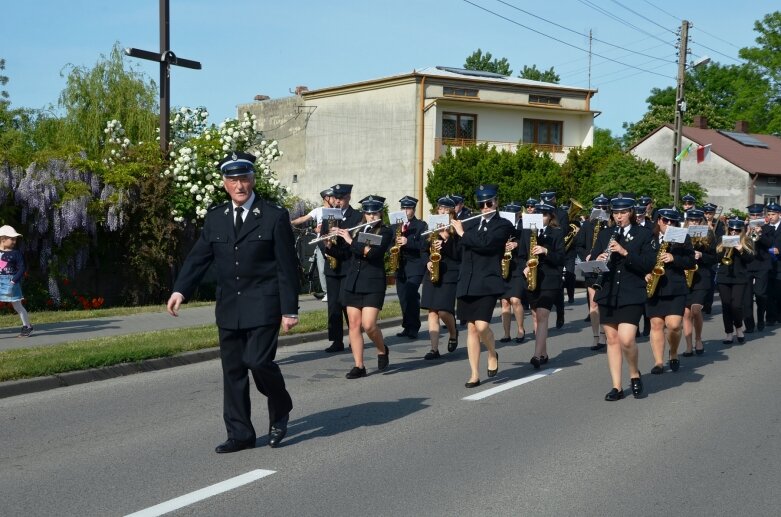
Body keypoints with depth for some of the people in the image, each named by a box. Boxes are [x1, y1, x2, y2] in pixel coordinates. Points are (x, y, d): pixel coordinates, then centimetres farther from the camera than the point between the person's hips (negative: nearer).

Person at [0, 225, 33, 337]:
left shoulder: (16, 253, -5)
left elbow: (22, 268, -8)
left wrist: (14, 280, -16)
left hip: (10, 283, -3)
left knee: (17, 306, 4)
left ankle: (27, 326, 17)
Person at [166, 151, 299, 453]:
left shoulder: (274, 217, -3)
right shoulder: (215, 218, 10)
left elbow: (287, 267, -4)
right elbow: (198, 258, 6)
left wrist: (289, 310, -8)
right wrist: (180, 290, -10)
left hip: (262, 306, -5)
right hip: (228, 308, 5)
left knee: (258, 360, -15)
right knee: (232, 370, 6)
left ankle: (280, 411, 14)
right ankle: (240, 434, 16)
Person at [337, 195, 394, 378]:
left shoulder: (386, 232, -2)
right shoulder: (357, 231, 13)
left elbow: (372, 252, -18)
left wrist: (351, 241, -14)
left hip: (373, 284, -5)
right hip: (352, 282, 5)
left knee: (368, 325, -12)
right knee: (354, 325, 1)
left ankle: (382, 349, 17)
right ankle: (359, 366, 6)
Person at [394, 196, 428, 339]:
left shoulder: (421, 225, 1)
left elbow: (424, 244, -10)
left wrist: (408, 242, -23)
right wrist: (396, 243, -5)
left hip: (415, 267, -5)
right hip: (400, 267, 6)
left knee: (411, 296, -15)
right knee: (403, 299, 5)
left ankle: (412, 329, -9)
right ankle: (408, 327, 13)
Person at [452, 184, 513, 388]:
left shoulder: (504, 225, -2)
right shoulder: (470, 224, 15)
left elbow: (486, 243, -18)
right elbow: (459, 251, 16)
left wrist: (462, 233, -8)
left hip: (488, 282, -5)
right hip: (467, 282, 5)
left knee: (481, 325, -17)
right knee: (471, 328, 5)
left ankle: (492, 354, 14)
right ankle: (474, 375, 10)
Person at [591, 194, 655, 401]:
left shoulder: (643, 234, 1)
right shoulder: (605, 234, 12)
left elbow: (648, 264, -8)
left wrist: (625, 252, -20)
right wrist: (598, 260, -13)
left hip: (632, 295, -4)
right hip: (608, 295, 4)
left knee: (626, 340, -14)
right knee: (612, 340, 6)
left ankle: (635, 374, 13)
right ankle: (616, 387, 14)